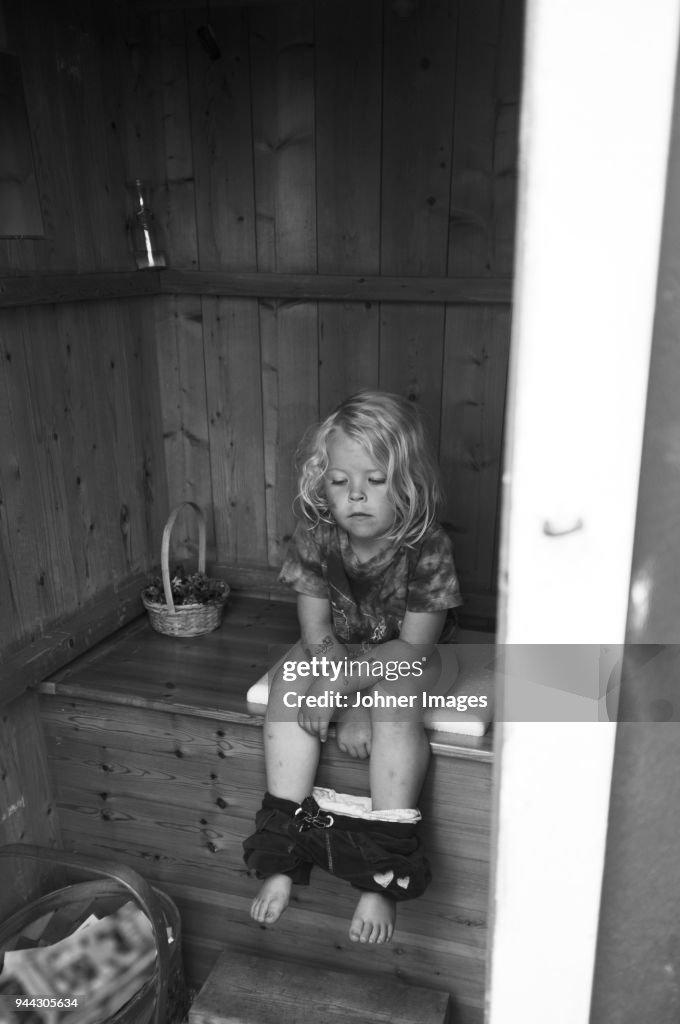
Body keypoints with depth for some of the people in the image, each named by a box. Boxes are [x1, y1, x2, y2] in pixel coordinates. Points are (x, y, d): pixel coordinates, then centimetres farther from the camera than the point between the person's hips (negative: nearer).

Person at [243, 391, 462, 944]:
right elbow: (318, 633, -11)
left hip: (408, 661, -3)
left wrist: (344, 681, -32)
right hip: (338, 652, 4)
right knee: (291, 679, -22)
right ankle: (283, 855, -14)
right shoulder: (315, 538, -15)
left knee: (396, 700, -32)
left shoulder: (427, 547, -25)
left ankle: (384, 874, -18)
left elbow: (415, 647, -23)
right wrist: (350, 706, -22)